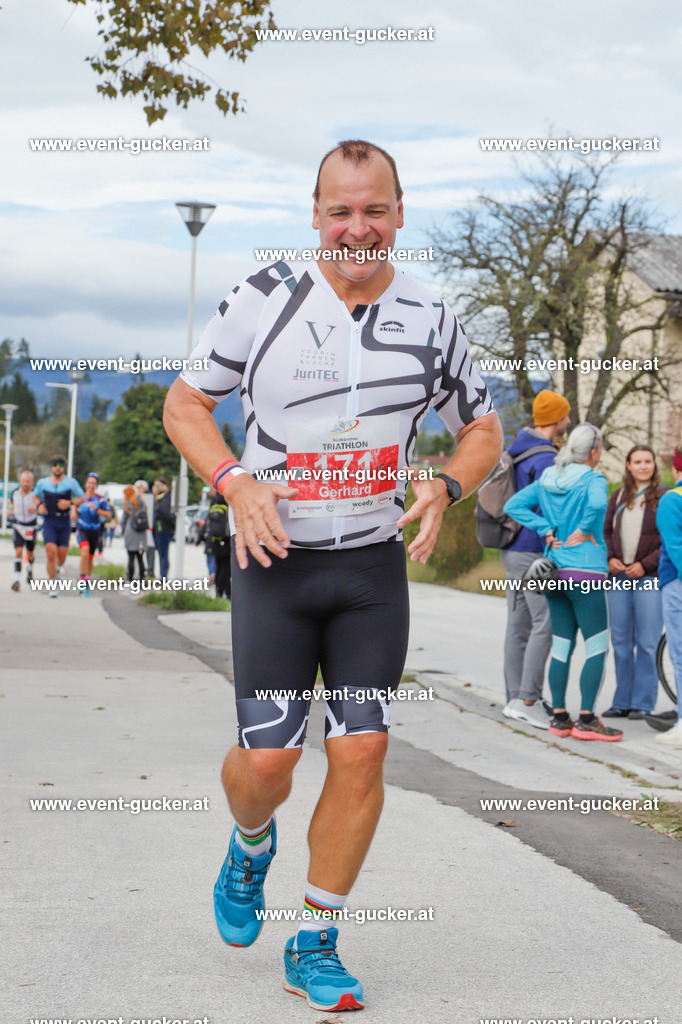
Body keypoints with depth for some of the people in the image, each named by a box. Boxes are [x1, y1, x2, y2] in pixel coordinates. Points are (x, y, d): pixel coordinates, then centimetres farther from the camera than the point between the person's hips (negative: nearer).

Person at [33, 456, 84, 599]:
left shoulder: (71, 482, 0)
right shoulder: (42, 482, 4)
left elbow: (82, 498, 5)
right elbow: (35, 497, 20)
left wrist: (70, 503, -13)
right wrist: (39, 506, -1)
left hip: (64, 522, 0)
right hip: (49, 522, 0)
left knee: (62, 556, 1)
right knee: (51, 553, -15)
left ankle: (57, 567, 40)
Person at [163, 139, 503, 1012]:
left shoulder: (428, 318, 1)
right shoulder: (264, 298, -6)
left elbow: (482, 430, 14)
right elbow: (184, 401, 3)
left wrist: (444, 487, -7)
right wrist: (234, 483, -14)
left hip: (375, 562, 2)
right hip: (274, 558, -2)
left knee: (361, 752, -3)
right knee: (266, 758, -4)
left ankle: (315, 946, 13)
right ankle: (250, 846, 34)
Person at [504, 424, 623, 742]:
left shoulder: (547, 480, 10)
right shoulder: (593, 480, -9)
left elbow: (513, 505, 4)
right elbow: (597, 503, -32)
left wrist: (547, 531, 0)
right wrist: (583, 531, -15)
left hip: (555, 572, 7)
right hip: (585, 572, -7)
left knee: (561, 646, 11)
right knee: (598, 647, -1)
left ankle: (559, 717, 13)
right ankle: (587, 719, -5)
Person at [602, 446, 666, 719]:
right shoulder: (619, 496, 13)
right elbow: (606, 530, 19)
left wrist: (645, 565, -11)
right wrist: (610, 558, 1)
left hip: (650, 576, -5)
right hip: (619, 576, 5)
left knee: (647, 643, -4)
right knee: (620, 643, 7)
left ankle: (643, 704, 3)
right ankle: (622, 703, 15)